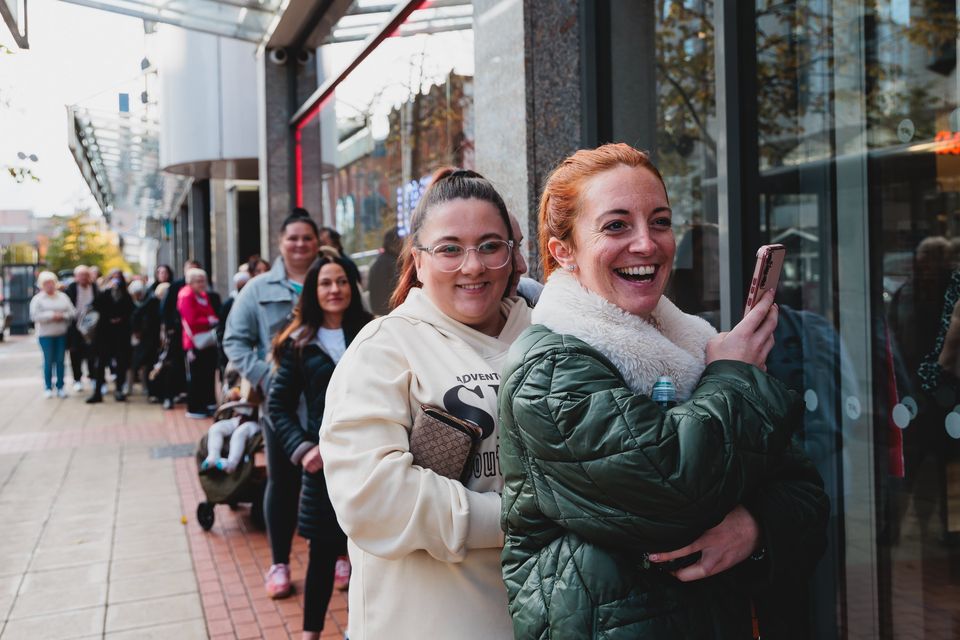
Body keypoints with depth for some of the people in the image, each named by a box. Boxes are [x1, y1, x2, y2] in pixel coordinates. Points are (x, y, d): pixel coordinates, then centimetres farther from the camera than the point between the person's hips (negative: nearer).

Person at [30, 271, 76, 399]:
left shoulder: (63, 297, 10)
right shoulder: (38, 299, 1)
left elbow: (72, 312, 5)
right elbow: (35, 316, -10)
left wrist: (62, 316, -12)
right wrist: (51, 316, -16)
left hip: (62, 334, 3)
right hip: (46, 335, -2)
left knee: (60, 360, 4)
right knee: (48, 361, -2)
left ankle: (60, 387, 10)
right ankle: (48, 388, 7)